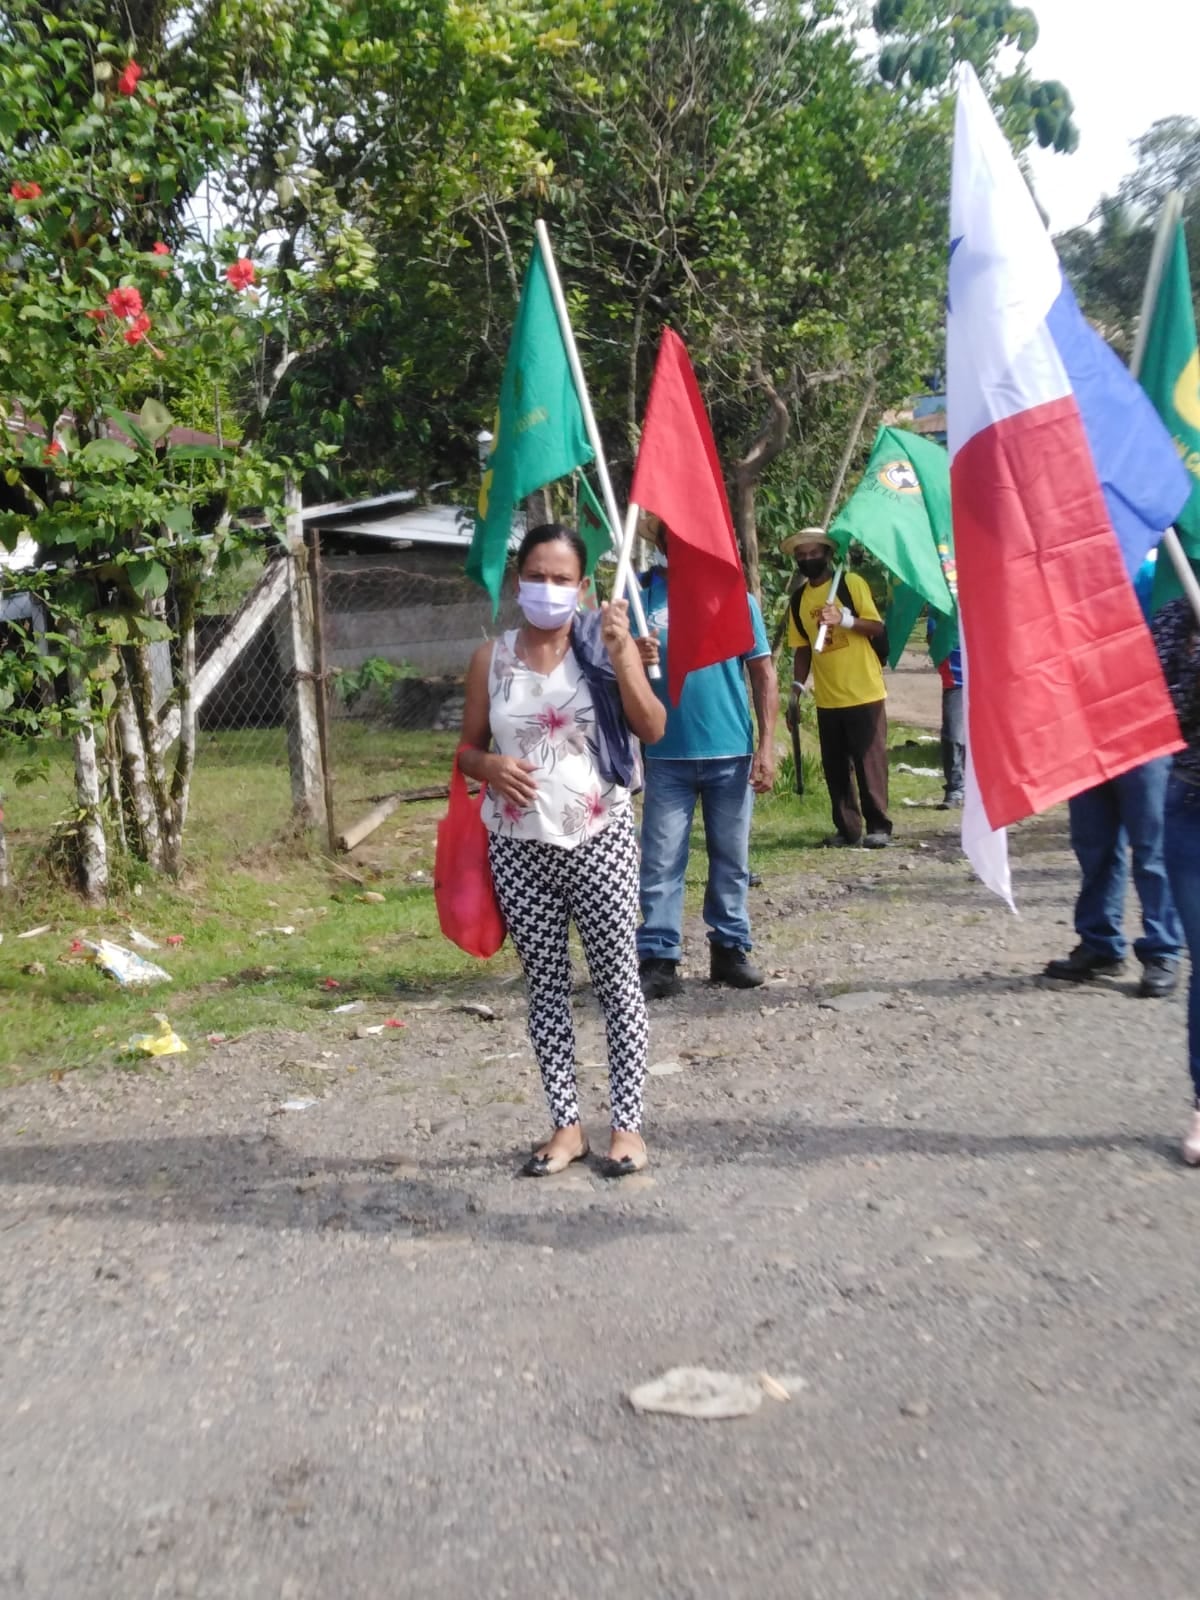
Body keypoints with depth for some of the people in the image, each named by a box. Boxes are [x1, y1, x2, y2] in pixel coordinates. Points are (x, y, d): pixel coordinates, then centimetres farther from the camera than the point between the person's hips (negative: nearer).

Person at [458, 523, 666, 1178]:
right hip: (519, 848, 2)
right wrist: (490, 767, -12)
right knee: (545, 985, 8)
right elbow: (468, 749, 10)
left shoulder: (603, 645, -1)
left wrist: (621, 652, -20)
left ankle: (627, 1123, 13)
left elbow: (652, 729, -11)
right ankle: (566, 1124, 19)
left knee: (617, 979, 2)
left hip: (600, 839, -2)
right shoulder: (491, 659, 5)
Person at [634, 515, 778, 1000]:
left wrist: (766, 747, -4)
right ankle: (658, 960, 8)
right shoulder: (641, 595, 1)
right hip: (667, 756, -1)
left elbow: (763, 674, 2)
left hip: (731, 753, 1)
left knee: (731, 859, 11)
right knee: (660, 864, 1)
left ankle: (730, 949, 24)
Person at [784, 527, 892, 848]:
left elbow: (878, 627, -8)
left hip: (864, 693, -4)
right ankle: (847, 828, 15)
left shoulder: (852, 583, -4)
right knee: (835, 767, 7)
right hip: (827, 699, 5)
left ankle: (879, 827, 7)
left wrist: (844, 619, -23)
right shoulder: (798, 600, 9)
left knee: (870, 762, -1)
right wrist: (797, 689, 5)